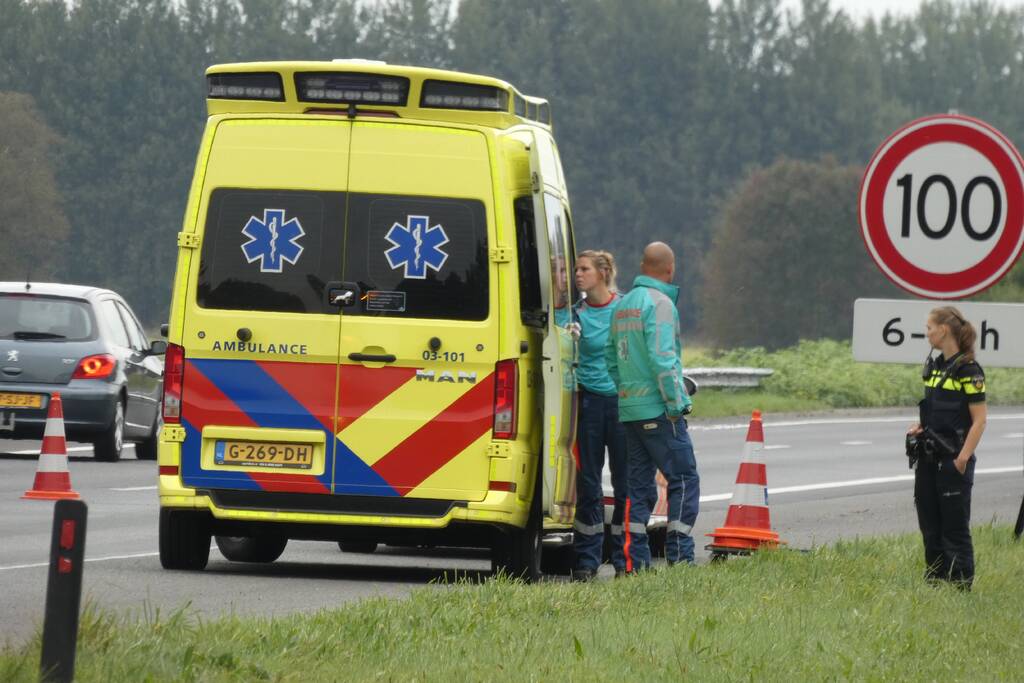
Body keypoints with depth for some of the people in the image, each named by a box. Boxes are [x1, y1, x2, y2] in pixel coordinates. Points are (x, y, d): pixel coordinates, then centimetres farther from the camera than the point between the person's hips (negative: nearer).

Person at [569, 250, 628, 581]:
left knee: (625, 484, 1)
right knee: (588, 483, 2)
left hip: (623, 401, -2)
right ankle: (587, 560, 7)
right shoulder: (578, 312, 6)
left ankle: (624, 559, 9)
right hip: (590, 401, 2)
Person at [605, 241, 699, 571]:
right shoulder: (659, 303, -10)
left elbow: (610, 358, 19)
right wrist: (677, 402, -15)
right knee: (684, 479, -4)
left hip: (629, 408, 8)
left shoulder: (622, 305, 15)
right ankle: (679, 554, -10)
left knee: (639, 483, 10)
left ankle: (636, 558, 6)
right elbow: (661, 357, -18)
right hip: (658, 408, -8)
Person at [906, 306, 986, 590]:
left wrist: (963, 459, -20)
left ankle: (961, 586, 0)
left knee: (954, 527, -4)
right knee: (929, 525, 11)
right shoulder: (934, 366, 13)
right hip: (929, 459, 8)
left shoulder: (967, 370, -12)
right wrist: (919, 427, 4)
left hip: (953, 461, -8)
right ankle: (934, 583, 19)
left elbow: (979, 419, -14)